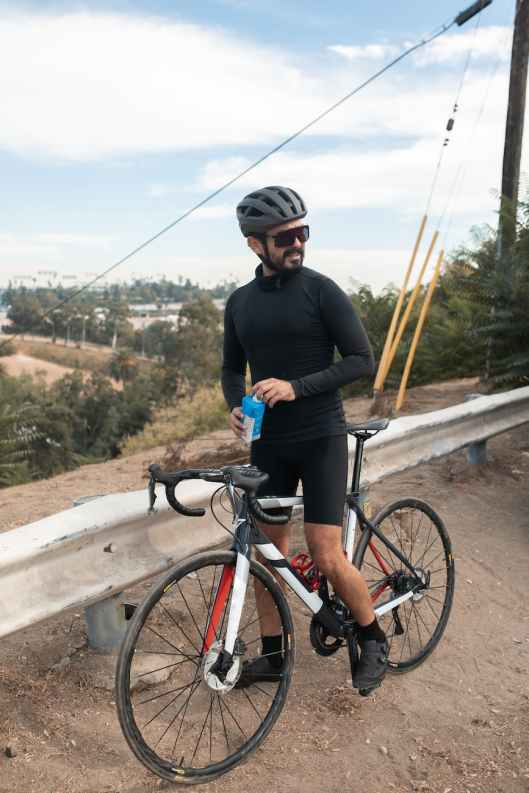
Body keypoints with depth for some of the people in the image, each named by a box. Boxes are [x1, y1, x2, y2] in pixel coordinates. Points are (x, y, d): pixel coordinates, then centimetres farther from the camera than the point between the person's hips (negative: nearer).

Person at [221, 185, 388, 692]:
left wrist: (296, 387, -22)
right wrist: (235, 406, -6)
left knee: (326, 558, -6)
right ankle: (272, 654, 26)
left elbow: (361, 360, -11)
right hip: (268, 442, 5)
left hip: (320, 439, -4)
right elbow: (232, 368, 16)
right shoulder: (240, 302, 7)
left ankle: (373, 640, 19)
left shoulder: (321, 291, -7)